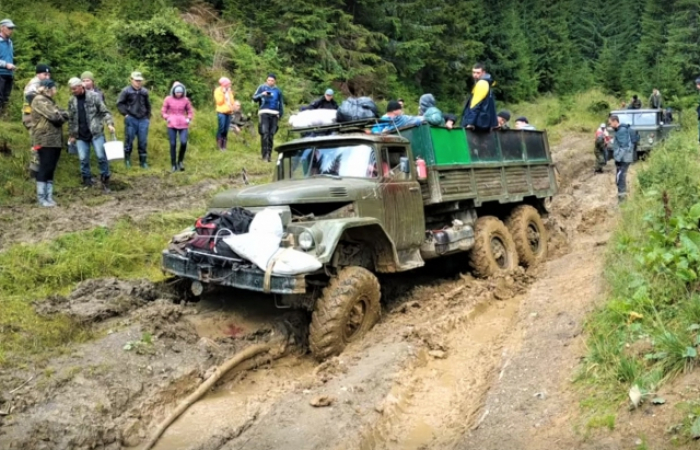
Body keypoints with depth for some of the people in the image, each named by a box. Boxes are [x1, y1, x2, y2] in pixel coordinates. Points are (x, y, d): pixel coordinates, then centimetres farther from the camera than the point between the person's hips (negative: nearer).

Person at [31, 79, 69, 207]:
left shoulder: (49, 100, 23)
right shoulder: (39, 100, -6)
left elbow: (65, 115, 14)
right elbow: (53, 116, -16)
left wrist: (59, 115, -6)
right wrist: (61, 116, 4)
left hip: (55, 140, 9)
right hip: (45, 140, -9)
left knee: (51, 169, 7)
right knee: (45, 168, -8)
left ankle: (49, 197, 9)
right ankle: (41, 198, -4)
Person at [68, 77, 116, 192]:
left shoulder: (94, 96, -4)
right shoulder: (71, 101, 8)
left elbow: (104, 112, -4)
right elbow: (71, 119, 15)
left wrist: (110, 123, -19)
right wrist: (71, 135, 15)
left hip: (96, 132, -4)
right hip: (80, 135, 4)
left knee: (101, 156, -4)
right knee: (83, 159, 4)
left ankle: (105, 180, 9)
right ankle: (87, 180, 17)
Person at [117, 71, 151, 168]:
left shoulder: (144, 92, 9)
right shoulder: (126, 91, -3)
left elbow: (148, 105, 20)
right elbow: (119, 104, -1)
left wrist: (148, 117, 16)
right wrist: (125, 114, -7)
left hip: (143, 120, 3)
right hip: (131, 120, -3)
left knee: (143, 141, 5)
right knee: (129, 140, 4)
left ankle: (143, 161, 13)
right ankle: (127, 160, 17)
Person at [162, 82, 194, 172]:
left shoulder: (186, 100, 3)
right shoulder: (168, 99, 1)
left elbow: (190, 112, 13)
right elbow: (163, 111, 8)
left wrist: (188, 119, -4)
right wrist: (167, 118, -8)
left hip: (183, 125, 0)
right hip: (172, 125, 0)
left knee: (184, 143, -16)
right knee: (173, 144, 0)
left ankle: (180, 161, 9)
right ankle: (174, 165, 12)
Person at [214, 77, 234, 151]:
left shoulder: (229, 91, 20)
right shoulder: (218, 91, 2)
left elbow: (232, 101, 20)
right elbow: (219, 101, -9)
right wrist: (223, 94, -12)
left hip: (229, 112, 6)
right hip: (221, 112, -6)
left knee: (226, 130, 2)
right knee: (221, 129, -11)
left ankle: (224, 146, 5)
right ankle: (219, 146, -8)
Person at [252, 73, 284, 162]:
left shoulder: (278, 90, 17)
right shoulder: (262, 87, 9)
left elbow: (281, 103, 23)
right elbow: (254, 98, 5)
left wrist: (281, 114, 14)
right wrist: (261, 95, -13)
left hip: (274, 114, 3)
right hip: (264, 113, -3)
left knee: (271, 135, 1)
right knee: (265, 133, -16)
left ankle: (269, 154, 5)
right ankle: (264, 154, -19)